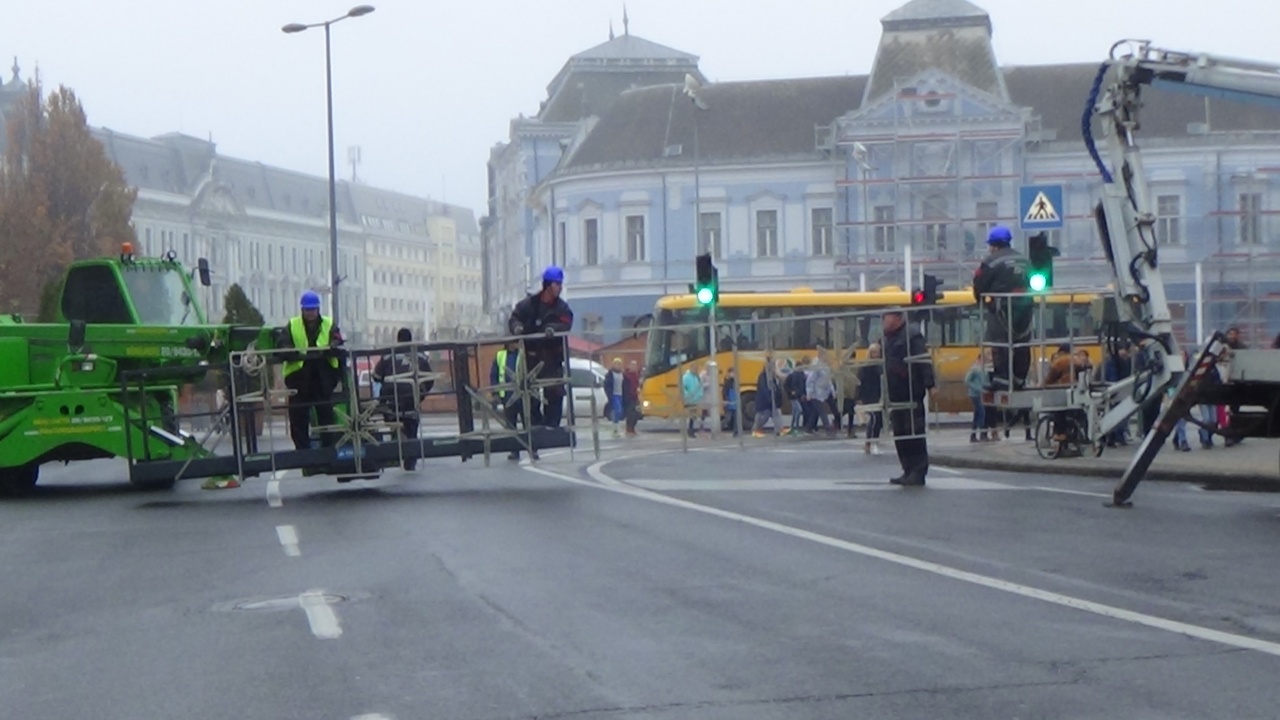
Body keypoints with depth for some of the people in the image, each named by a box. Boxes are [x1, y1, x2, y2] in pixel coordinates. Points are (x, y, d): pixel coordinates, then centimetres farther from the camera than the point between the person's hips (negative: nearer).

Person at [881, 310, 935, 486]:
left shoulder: (912, 336, -9)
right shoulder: (888, 339, 17)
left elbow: (924, 362, -17)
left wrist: (929, 385, -25)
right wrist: (885, 395, 21)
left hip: (912, 394, -9)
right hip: (896, 396, 9)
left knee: (914, 433, -7)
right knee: (900, 435, 9)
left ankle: (918, 472, -5)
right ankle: (909, 471, 15)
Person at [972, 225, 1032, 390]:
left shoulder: (991, 262, -10)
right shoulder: (1024, 260, 13)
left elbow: (979, 286, -7)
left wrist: (982, 301, 11)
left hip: (1002, 309, -7)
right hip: (1024, 307, 7)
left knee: (1000, 344, -4)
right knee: (1022, 345, 11)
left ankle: (1002, 380, -8)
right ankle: (1018, 380, 17)